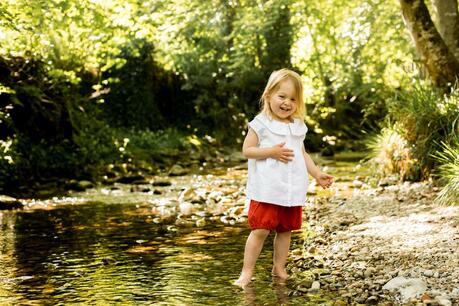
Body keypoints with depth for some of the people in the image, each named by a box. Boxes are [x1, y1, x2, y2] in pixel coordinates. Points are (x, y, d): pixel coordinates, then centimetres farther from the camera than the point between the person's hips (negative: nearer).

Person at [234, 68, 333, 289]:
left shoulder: (297, 126, 12)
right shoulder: (261, 124, -6)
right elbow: (247, 150, -7)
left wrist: (318, 175, 13)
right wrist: (272, 152, -18)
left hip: (292, 190, 6)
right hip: (266, 190, -6)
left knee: (285, 229, 12)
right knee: (260, 229, -8)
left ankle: (279, 267, 25)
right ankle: (247, 271, -1)